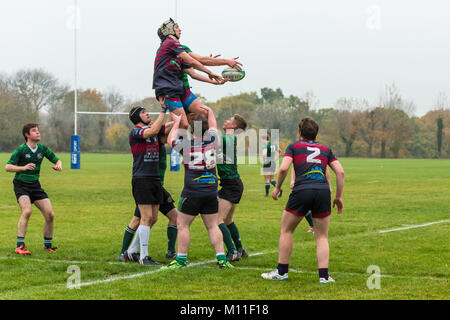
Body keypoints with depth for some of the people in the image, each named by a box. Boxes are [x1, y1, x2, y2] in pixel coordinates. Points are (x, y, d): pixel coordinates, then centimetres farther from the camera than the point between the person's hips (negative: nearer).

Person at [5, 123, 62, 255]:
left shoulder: (43, 149, 3)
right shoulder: (21, 150, -11)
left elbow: (57, 160, 16)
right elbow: (7, 167, -18)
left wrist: (58, 165, -8)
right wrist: (23, 167, -32)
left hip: (35, 185, 5)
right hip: (21, 185, -5)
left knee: (50, 214, -5)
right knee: (27, 211, -28)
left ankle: (48, 246, 13)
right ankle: (20, 246, -24)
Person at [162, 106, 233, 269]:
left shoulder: (185, 144, -9)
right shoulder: (212, 140, -2)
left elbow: (171, 139, 14)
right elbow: (213, 125, 21)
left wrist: (177, 122, 27)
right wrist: (209, 111, 39)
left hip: (192, 193, -4)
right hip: (211, 191, 4)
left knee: (183, 225, 6)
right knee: (213, 226, 8)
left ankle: (181, 260, 5)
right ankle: (222, 260, 4)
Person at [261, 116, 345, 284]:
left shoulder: (294, 146, 13)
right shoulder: (325, 149, 21)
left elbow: (283, 168, -2)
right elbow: (340, 172, 11)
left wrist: (277, 188, 12)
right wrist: (338, 197, 17)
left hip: (301, 191, -2)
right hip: (323, 191, 2)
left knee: (286, 231, 15)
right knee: (322, 236, 12)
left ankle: (282, 272, 16)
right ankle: (324, 275, 2)